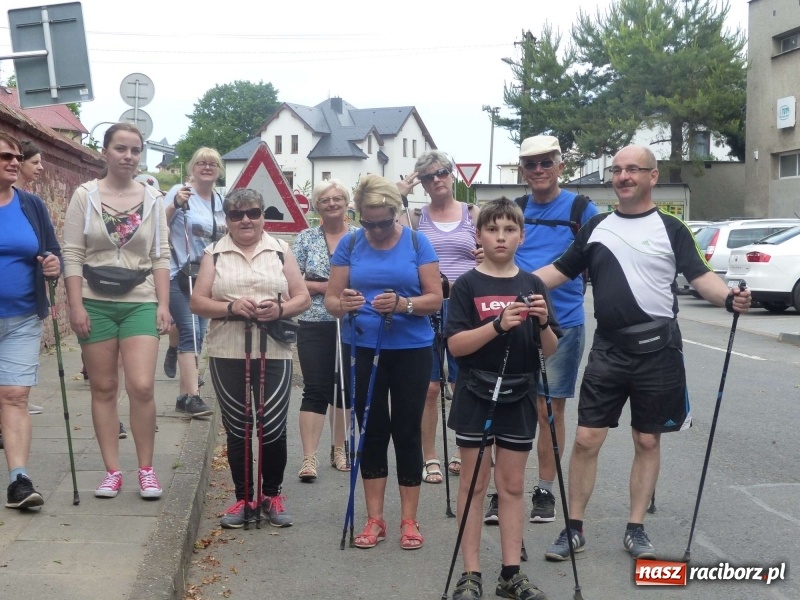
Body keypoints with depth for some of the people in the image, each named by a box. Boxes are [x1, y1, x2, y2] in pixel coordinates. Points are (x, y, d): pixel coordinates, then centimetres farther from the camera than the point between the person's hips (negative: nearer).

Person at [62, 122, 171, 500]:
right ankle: (112, 471, 14)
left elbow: (161, 256, 5)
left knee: (141, 386, -10)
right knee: (103, 389, 5)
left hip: (140, 303, 0)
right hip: (96, 303, 0)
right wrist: (76, 305, -9)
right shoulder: (85, 195, 0)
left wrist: (163, 304, -2)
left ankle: (146, 470, 5)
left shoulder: (152, 199, 5)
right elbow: (72, 254, -2)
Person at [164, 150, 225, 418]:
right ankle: (191, 396, -17)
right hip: (178, 275, -7)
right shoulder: (180, 192, -8)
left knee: (197, 334, 9)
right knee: (190, 332, -16)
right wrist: (174, 205, -28)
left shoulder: (220, 201, 11)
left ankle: (184, 394, 17)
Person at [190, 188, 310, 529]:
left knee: (273, 429, 0)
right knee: (237, 430, 8)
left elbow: (303, 298, 6)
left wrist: (280, 309, -14)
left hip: (274, 353, 0)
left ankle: (271, 495, 20)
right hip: (227, 355, 0)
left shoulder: (280, 251, 9)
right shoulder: (214, 254, 8)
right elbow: (197, 302, 1)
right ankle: (243, 498, 22)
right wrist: (231, 308, -15)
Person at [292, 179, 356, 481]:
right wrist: (323, 287, -14)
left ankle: (338, 449, 25)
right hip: (315, 324, -1)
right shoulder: (306, 238, 4)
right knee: (315, 389, -4)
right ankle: (309, 457, -3)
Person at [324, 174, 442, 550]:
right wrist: (343, 305, -25)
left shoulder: (417, 243, -3)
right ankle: (374, 519, 18)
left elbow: (435, 299, -6)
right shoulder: (349, 245, 1)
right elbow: (330, 300, -1)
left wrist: (403, 304, -26)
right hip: (362, 351, 2)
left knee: (407, 432, 3)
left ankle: (409, 521, 14)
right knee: (372, 431, 8)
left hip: (411, 352, -1)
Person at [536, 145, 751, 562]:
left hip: (657, 349, -2)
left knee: (647, 441, 8)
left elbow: (699, 275, -9)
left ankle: (635, 529, 21)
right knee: (586, 439, 0)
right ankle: (574, 528, 13)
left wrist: (729, 298, -29)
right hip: (608, 349, 2)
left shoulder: (670, 228, 0)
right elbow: (560, 271, 12)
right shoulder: (597, 226, 9)